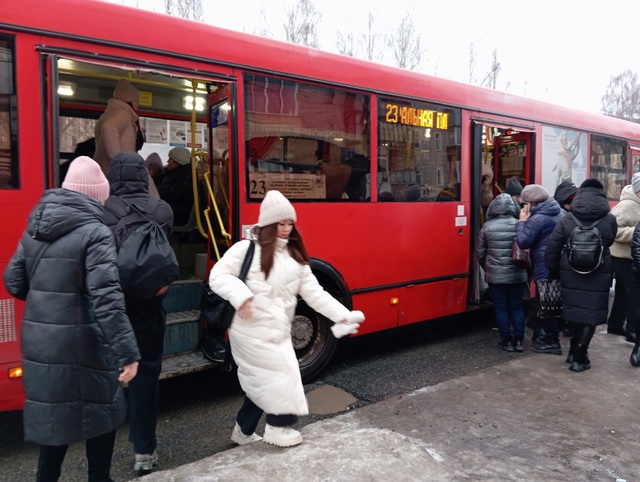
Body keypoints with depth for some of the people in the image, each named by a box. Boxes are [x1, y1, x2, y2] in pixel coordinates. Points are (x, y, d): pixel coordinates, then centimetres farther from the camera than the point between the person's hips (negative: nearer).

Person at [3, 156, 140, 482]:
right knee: (99, 412, 12)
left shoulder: (34, 228, 8)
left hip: (39, 340, 7)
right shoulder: (95, 233, -15)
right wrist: (127, 352, -22)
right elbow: (106, 299, -22)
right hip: (80, 342, -6)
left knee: (53, 412, 21)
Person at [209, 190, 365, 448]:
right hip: (251, 332, -6)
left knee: (264, 381, 12)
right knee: (282, 373, -7)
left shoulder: (295, 257, 10)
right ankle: (278, 427, 16)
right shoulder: (246, 249, -8)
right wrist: (241, 296, -29)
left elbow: (314, 293, 7)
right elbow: (218, 276, -12)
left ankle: (244, 431, 32)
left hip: (278, 333, 6)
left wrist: (342, 315, -2)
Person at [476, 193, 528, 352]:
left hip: (495, 275, -1)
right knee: (517, 307, 13)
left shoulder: (487, 227, -6)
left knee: (501, 308, 8)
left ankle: (507, 341, 14)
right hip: (517, 275, 1)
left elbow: (481, 252, 1)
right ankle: (518, 340, 17)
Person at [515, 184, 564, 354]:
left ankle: (551, 342, 8)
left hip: (545, 267, -9)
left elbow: (523, 242, -15)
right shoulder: (560, 212, 11)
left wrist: (521, 222, -7)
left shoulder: (537, 219, -17)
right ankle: (545, 336, 29)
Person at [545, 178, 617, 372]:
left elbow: (551, 250, -4)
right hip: (598, 276, -2)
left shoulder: (566, 221, -4)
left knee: (574, 310, 16)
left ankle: (573, 352, 29)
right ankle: (580, 358, 9)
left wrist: (554, 272, 8)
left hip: (571, 274, 2)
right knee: (591, 314, 5)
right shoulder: (610, 220, -4)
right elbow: (608, 243, 13)